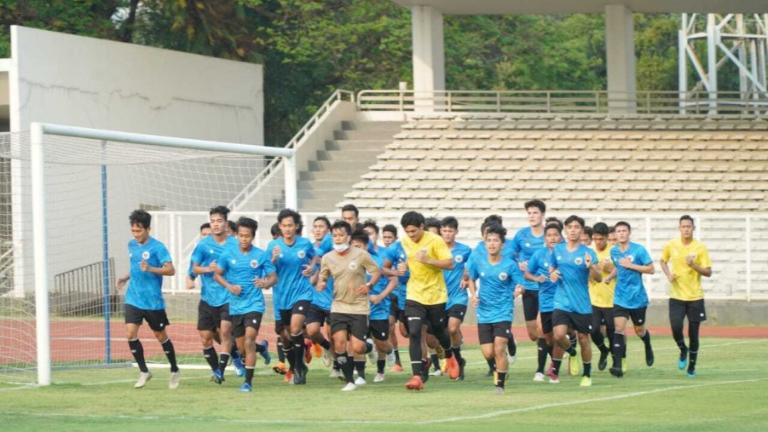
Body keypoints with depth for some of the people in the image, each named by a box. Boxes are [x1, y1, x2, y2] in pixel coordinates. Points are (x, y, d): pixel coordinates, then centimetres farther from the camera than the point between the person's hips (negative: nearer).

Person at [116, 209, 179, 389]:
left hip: (153, 300, -5)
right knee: (131, 333, -9)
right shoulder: (131, 245, 9)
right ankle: (144, 372, 4)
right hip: (133, 299, 5)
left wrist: (150, 269, -29)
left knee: (161, 336, 7)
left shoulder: (157, 247, -12)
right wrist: (127, 277, 9)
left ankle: (175, 371, 26)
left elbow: (170, 270, -16)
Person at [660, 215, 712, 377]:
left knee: (693, 333, 3)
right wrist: (668, 274, -1)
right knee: (676, 328, -15)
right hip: (676, 296, 1)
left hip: (695, 297, -1)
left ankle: (692, 366, 20)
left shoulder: (700, 247, -6)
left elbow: (708, 272, -5)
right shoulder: (671, 245, 0)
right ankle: (683, 351, 17)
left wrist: (694, 265, -21)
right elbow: (663, 261, 19)